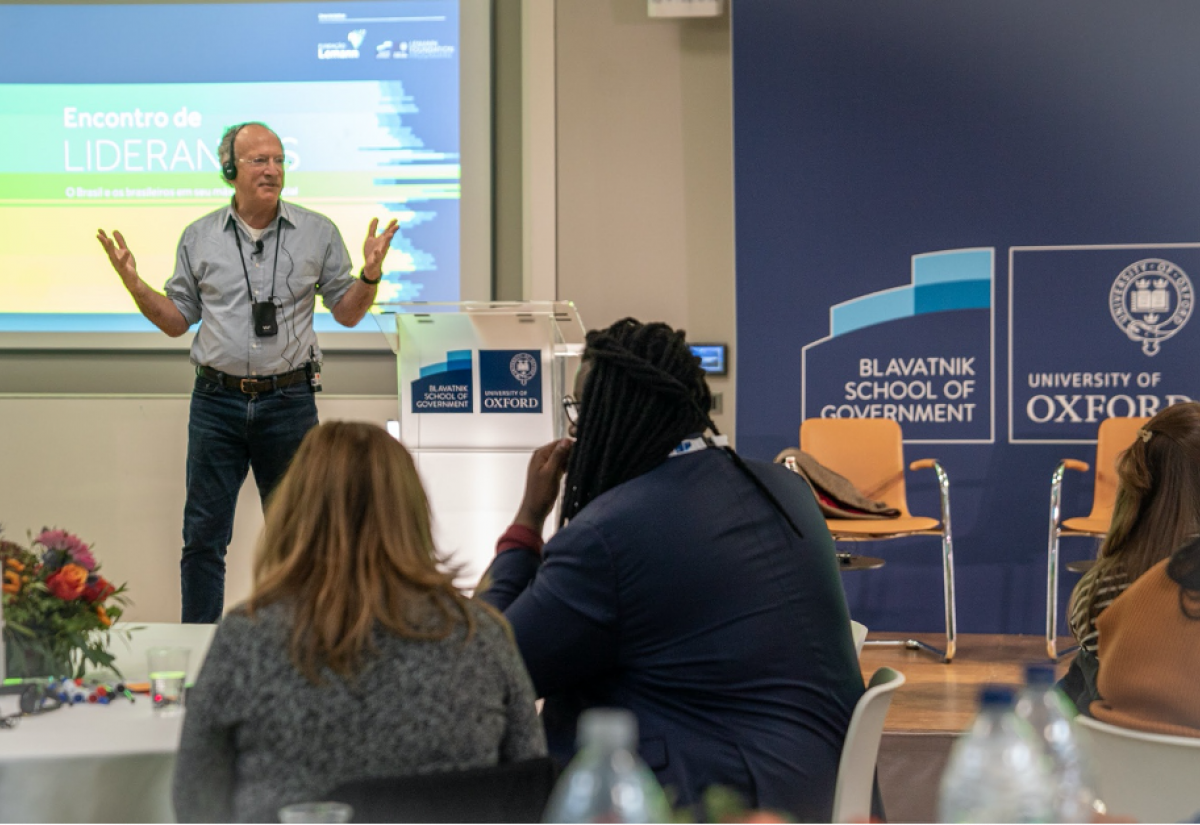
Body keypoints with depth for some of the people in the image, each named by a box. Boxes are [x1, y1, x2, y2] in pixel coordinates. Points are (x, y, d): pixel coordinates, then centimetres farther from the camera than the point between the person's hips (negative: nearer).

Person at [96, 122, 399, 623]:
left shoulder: (317, 233, 4)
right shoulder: (199, 238, 6)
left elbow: (348, 312, 8)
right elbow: (177, 319, 10)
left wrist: (371, 273, -10)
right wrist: (133, 282, -4)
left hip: (289, 402, 0)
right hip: (217, 401, 1)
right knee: (203, 533, 2)